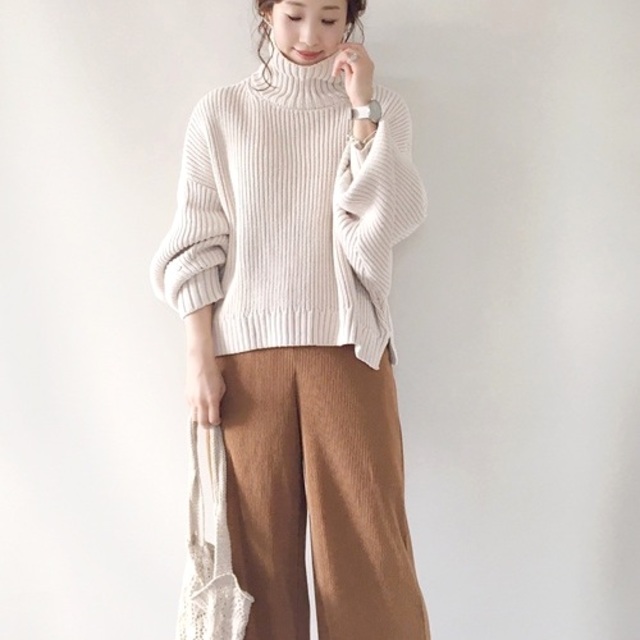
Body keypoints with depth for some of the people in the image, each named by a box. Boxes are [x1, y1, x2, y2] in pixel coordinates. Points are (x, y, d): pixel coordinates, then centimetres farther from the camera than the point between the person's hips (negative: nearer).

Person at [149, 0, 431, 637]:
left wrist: (362, 108, -10)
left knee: (368, 537, 1)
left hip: (348, 348, 0)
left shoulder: (380, 108, 7)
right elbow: (197, 245, 3)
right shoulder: (220, 111, 6)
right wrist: (199, 358, -3)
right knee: (257, 538, 7)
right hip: (248, 351, 0)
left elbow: (390, 222, -7)